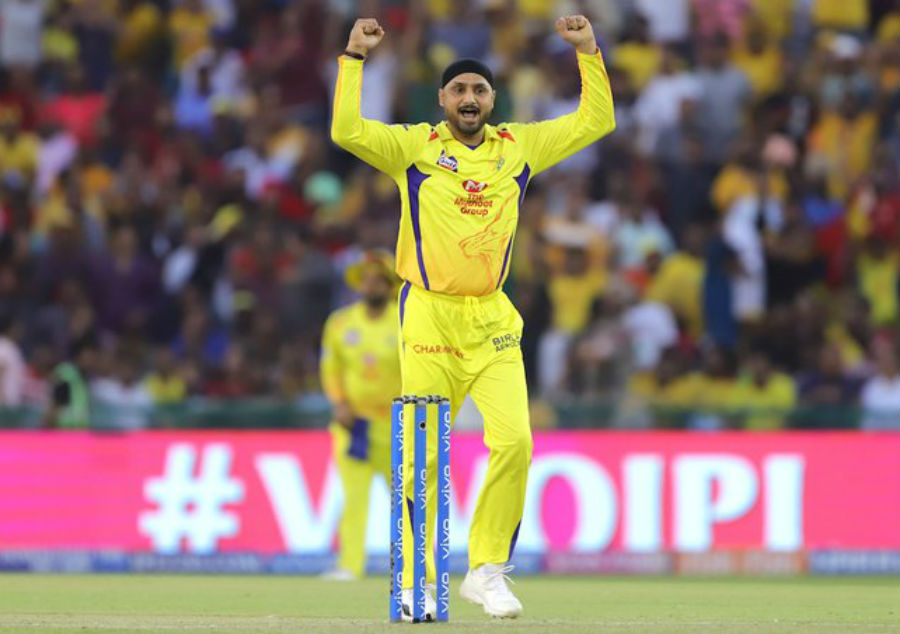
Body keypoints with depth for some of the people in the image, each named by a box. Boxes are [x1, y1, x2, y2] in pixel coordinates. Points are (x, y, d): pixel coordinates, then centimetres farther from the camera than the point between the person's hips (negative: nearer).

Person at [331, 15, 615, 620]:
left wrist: (589, 51, 7)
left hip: (493, 320, 2)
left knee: (514, 440, -13)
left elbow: (596, 121, 15)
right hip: (430, 315, -2)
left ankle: (487, 571, -2)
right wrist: (355, 57, -11)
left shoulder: (520, 147, 12)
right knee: (424, 454, -3)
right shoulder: (414, 147, 3)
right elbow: (347, 130, -10)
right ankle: (418, 582, 8)